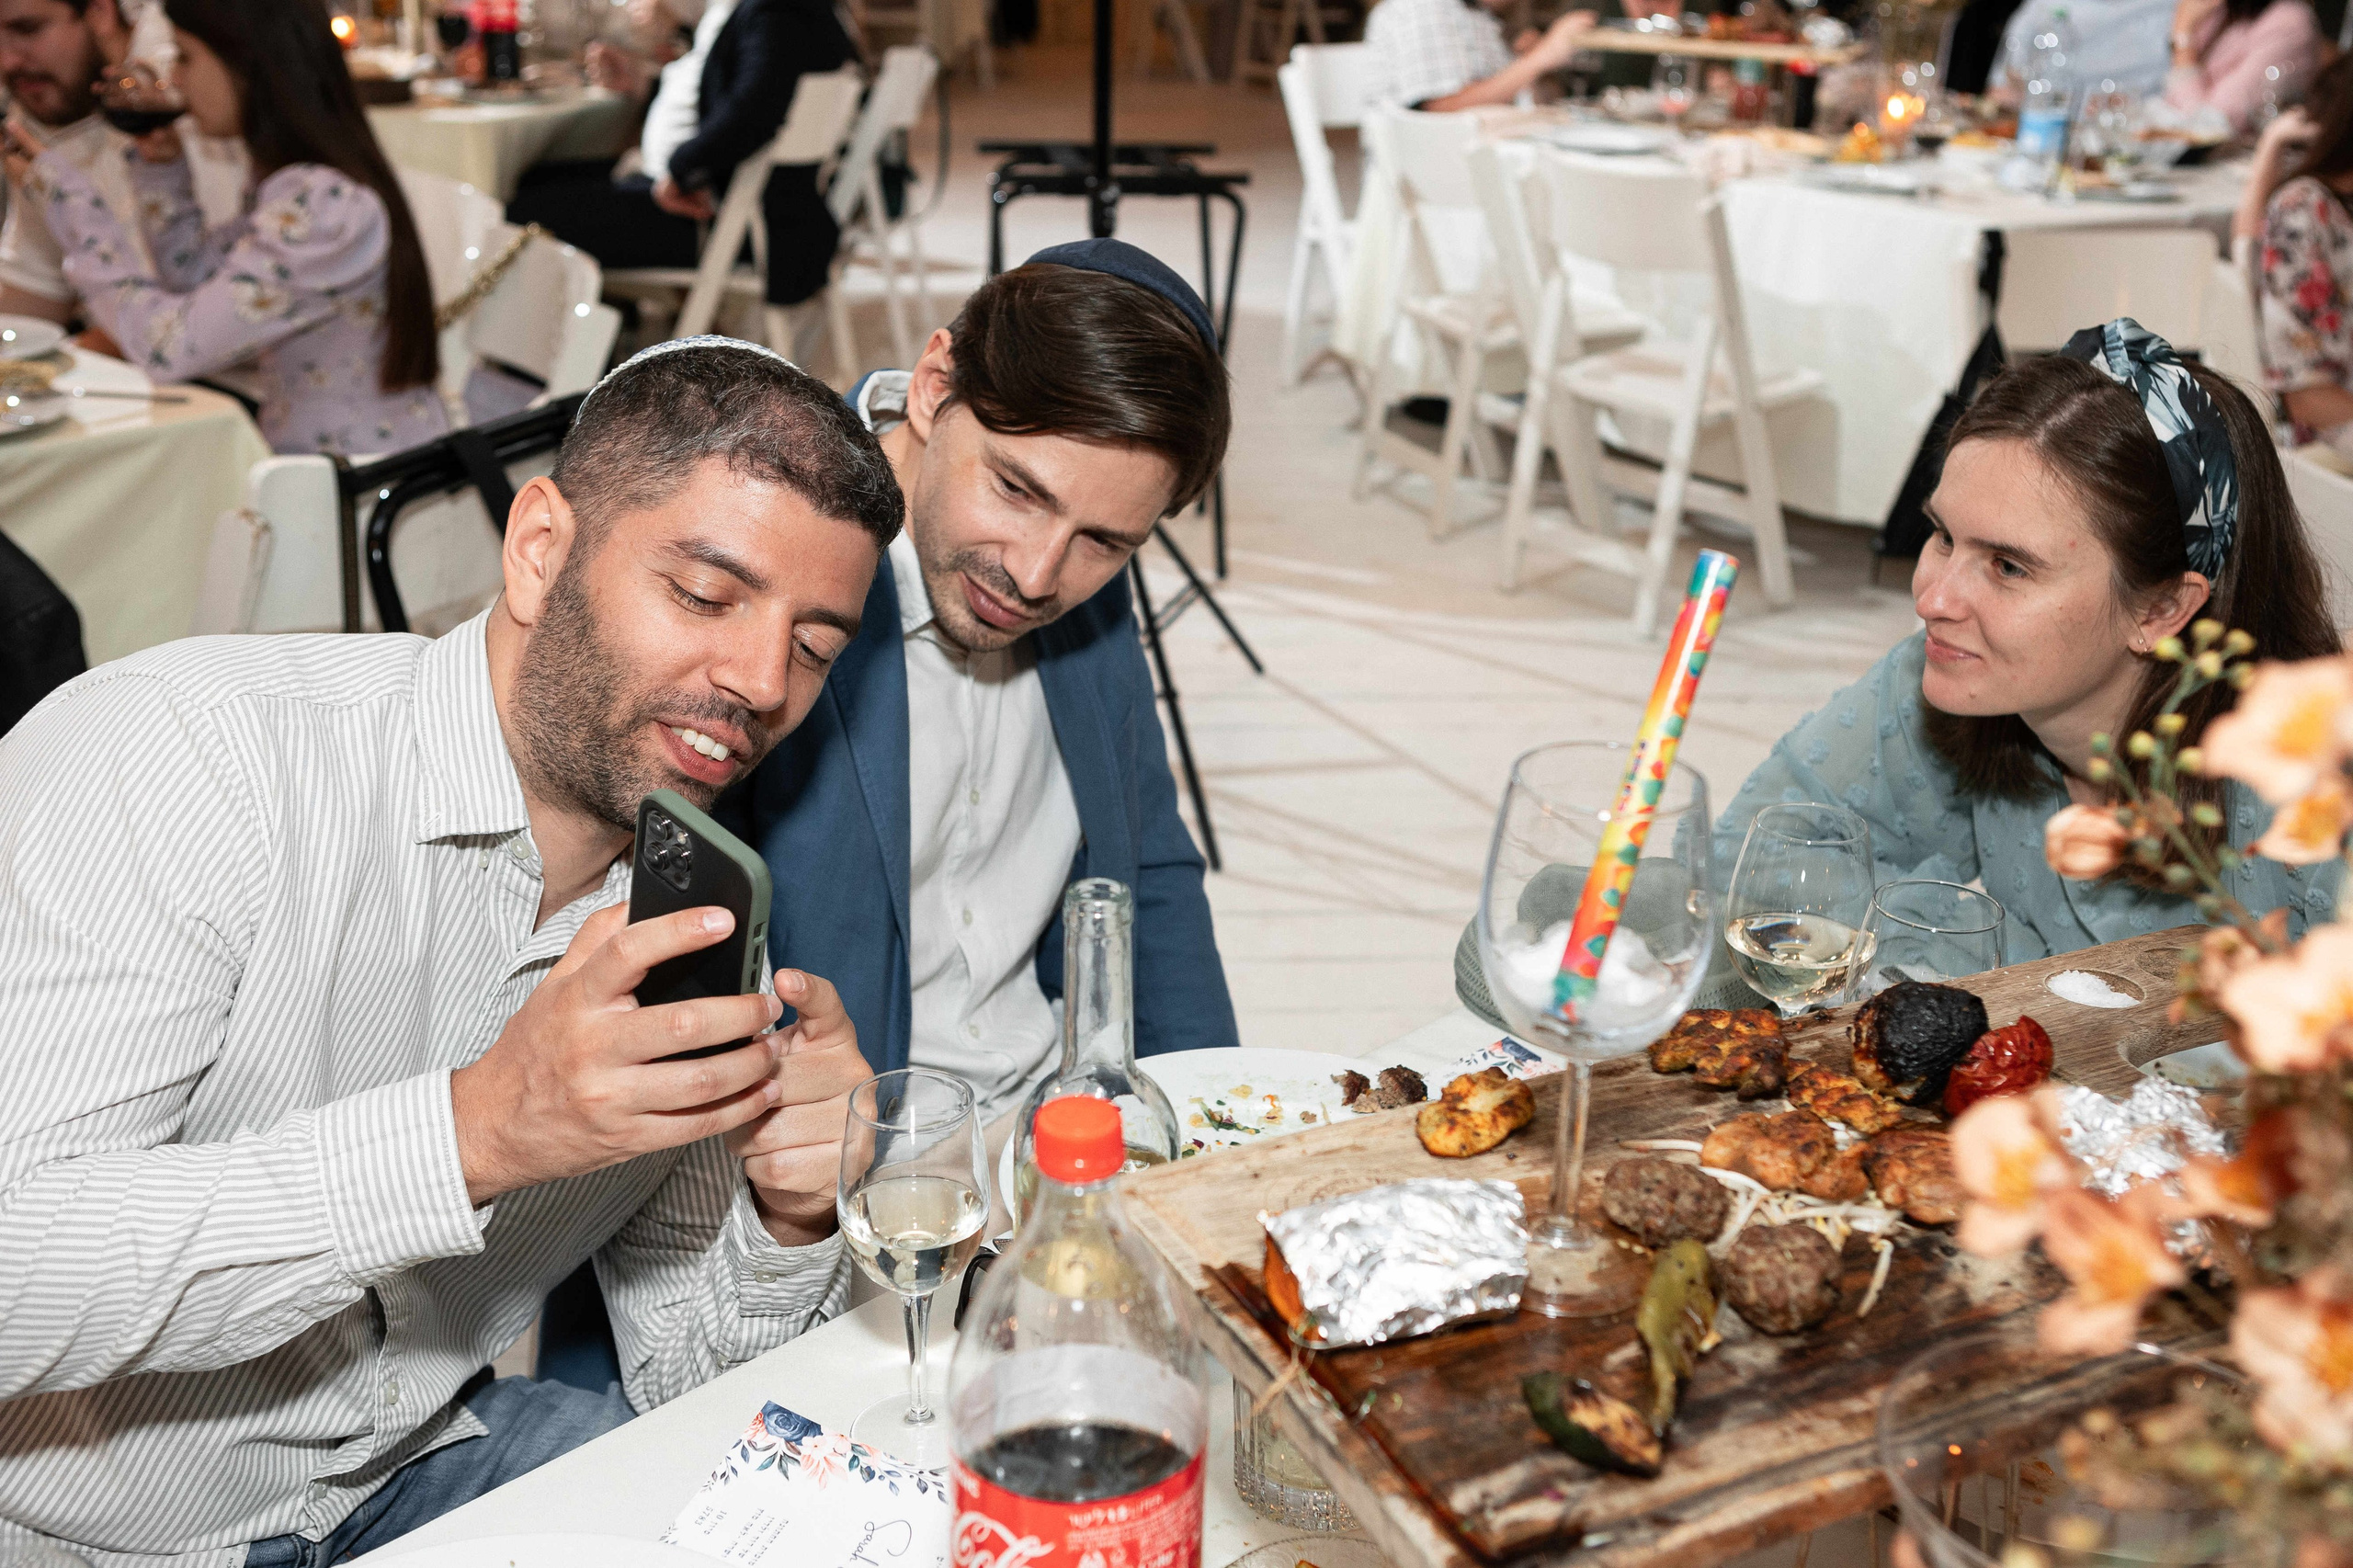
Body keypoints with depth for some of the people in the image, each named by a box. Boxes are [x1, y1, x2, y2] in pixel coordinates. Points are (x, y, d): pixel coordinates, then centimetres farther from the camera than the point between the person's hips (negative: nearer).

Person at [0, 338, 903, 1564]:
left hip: (414, 1469, 5)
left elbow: (685, 1388, 3)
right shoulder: (188, 756, -21)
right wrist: (472, 1133, -35)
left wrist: (789, 1223, -18)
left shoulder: (703, 915, -2)